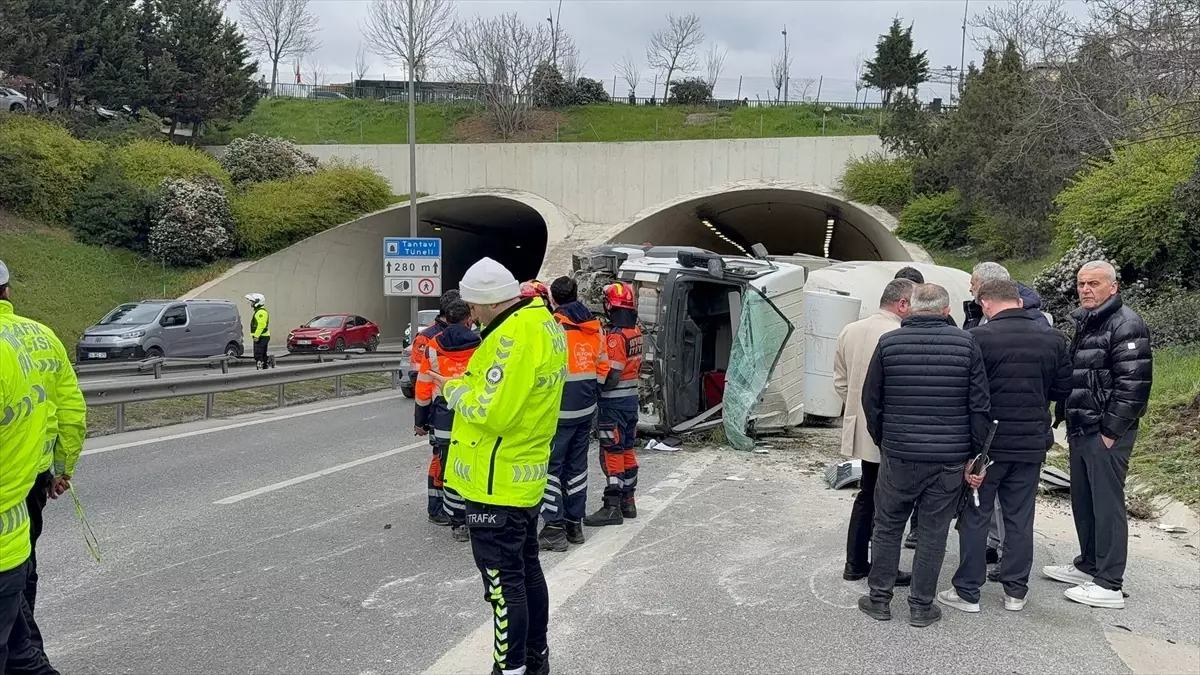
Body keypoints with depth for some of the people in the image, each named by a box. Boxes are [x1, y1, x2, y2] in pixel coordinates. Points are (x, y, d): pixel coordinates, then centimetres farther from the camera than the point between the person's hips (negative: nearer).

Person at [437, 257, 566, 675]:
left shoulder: (516, 335, -24)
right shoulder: (542, 322, 8)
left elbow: (493, 411, -27)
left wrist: (454, 391, -10)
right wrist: (469, 383, 2)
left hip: (496, 482, -10)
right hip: (526, 475, 10)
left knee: (503, 580, 1)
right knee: (527, 569, 20)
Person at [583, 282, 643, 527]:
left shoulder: (615, 336, -20)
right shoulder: (635, 331, 7)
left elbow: (611, 376, -22)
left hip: (613, 402, -9)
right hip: (631, 397, 9)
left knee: (612, 453, -3)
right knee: (627, 450, 16)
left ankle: (612, 506, 1)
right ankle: (627, 501, 25)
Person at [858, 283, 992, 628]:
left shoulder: (888, 342, -3)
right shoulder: (966, 343, -4)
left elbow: (871, 400, 3)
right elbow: (979, 405, -4)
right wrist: (976, 453, 4)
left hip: (899, 455, 0)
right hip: (950, 458, 0)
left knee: (887, 528, 14)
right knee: (933, 532, 10)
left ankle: (879, 599, 22)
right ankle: (921, 606, 18)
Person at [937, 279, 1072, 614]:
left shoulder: (977, 338, -15)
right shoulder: (1053, 338, 1)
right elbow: (1062, 388, 8)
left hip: (987, 442, -4)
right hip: (1032, 443, 4)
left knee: (974, 516, 7)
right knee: (1020, 518, 14)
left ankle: (967, 591, 12)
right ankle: (1016, 591, 21)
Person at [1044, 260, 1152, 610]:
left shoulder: (1126, 325, -14)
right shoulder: (1082, 323, 14)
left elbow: (1133, 384, -19)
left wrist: (1111, 432, -18)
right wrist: (1066, 418, 16)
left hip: (1106, 433, -9)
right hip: (1080, 430, 9)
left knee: (1107, 505, -4)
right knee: (1082, 500, 16)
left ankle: (1109, 585, 3)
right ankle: (1088, 565, 30)